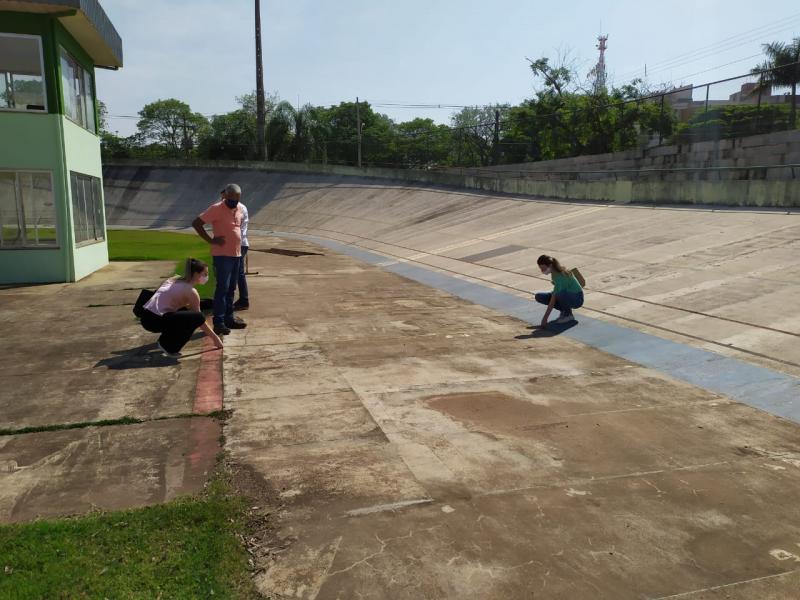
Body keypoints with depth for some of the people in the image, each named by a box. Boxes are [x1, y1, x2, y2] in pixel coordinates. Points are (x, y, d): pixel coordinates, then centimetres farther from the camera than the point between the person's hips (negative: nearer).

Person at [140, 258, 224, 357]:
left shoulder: (175, 279, 16)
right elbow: (199, 319, 0)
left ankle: (166, 340, 23)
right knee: (197, 317, -13)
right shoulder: (191, 291, -6)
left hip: (147, 316, 9)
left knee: (184, 312, 27)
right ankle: (169, 347, -4)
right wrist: (215, 338, 9)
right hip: (155, 320, -9)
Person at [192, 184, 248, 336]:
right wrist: (211, 240, -14)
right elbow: (196, 223, -13)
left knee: (231, 289, 12)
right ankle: (219, 323, -4)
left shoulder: (240, 209, 9)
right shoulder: (216, 208, -12)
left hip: (236, 254, 7)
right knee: (222, 288, -8)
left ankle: (229, 318, 21)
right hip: (222, 255, -7)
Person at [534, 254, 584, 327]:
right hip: (566, 296, 8)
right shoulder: (554, 272, -6)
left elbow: (553, 300, -33)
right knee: (539, 296, -7)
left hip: (577, 299, -8)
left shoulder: (560, 276, -30)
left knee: (560, 294, -42)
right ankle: (564, 310, 3)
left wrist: (545, 318, -33)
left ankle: (569, 315, -13)